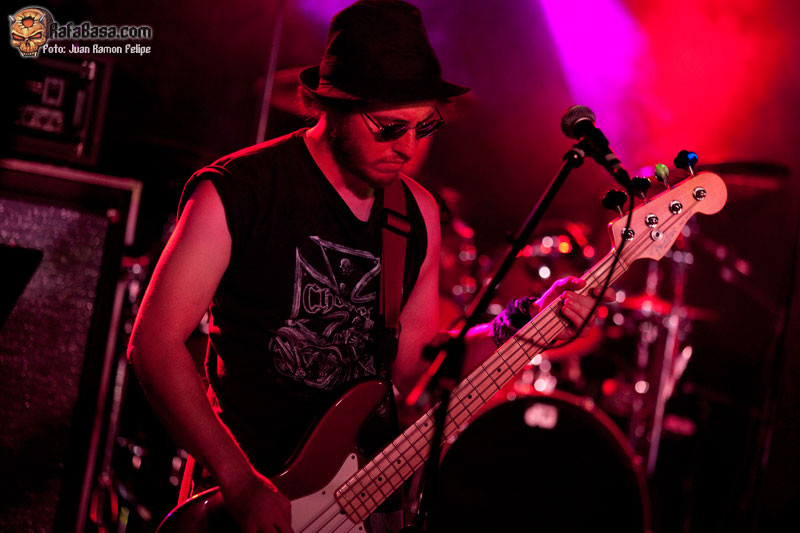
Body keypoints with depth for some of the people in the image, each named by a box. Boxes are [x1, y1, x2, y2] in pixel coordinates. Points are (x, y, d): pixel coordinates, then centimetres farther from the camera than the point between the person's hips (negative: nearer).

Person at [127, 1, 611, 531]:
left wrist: (524, 324, -4)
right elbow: (155, 342, -12)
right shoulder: (236, 193, -10)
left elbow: (411, 363, 10)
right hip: (250, 482, -4)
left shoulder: (419, 214, 7)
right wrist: (241, 484, -18)